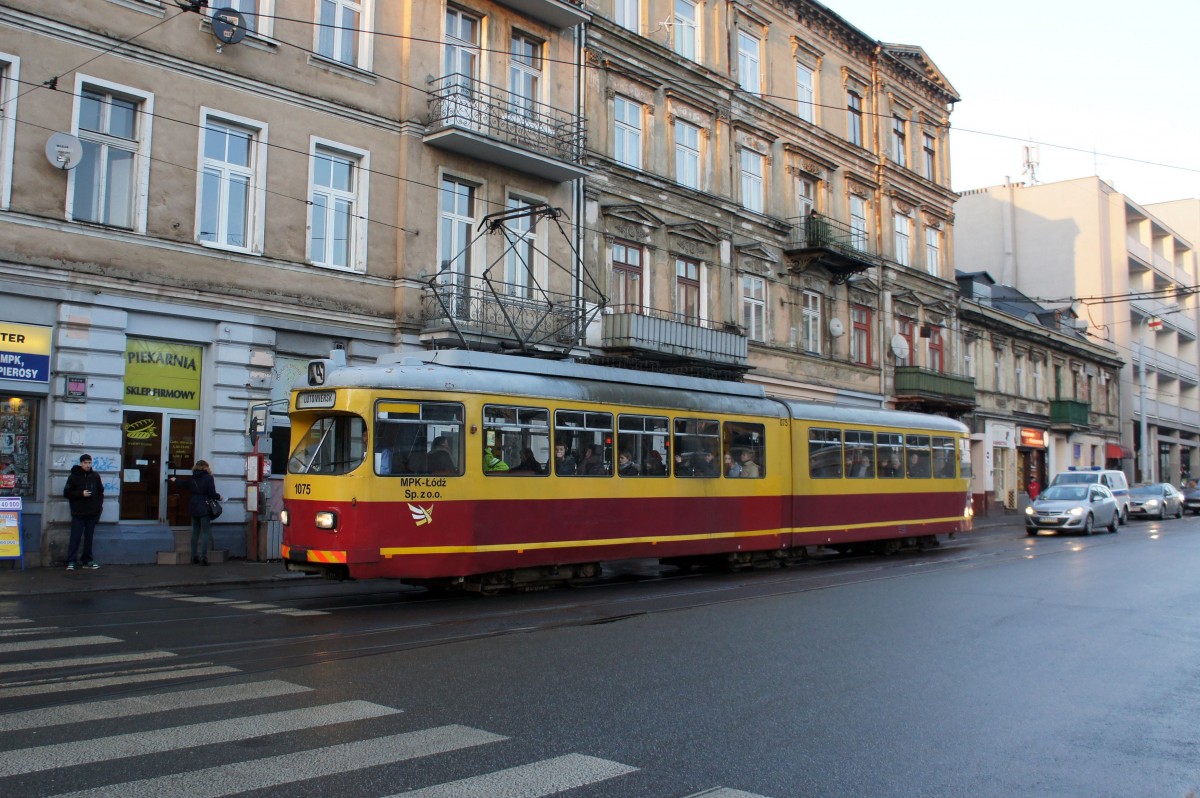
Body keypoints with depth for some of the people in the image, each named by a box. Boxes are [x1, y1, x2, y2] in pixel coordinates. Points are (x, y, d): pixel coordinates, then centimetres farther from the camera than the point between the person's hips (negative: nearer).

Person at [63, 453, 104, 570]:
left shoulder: (95, 476, 8)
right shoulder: (74, 476, -2)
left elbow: (100, 491, 18)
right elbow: (66, 493, -4)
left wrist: (99, 505, 8)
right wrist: (81, 494, -16)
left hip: (92, 513, 3)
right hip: (78, 513, -3)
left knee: (89, 537, 8)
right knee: (75, 538, -4)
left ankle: (87, 560, 14)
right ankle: (70, 561, -1)